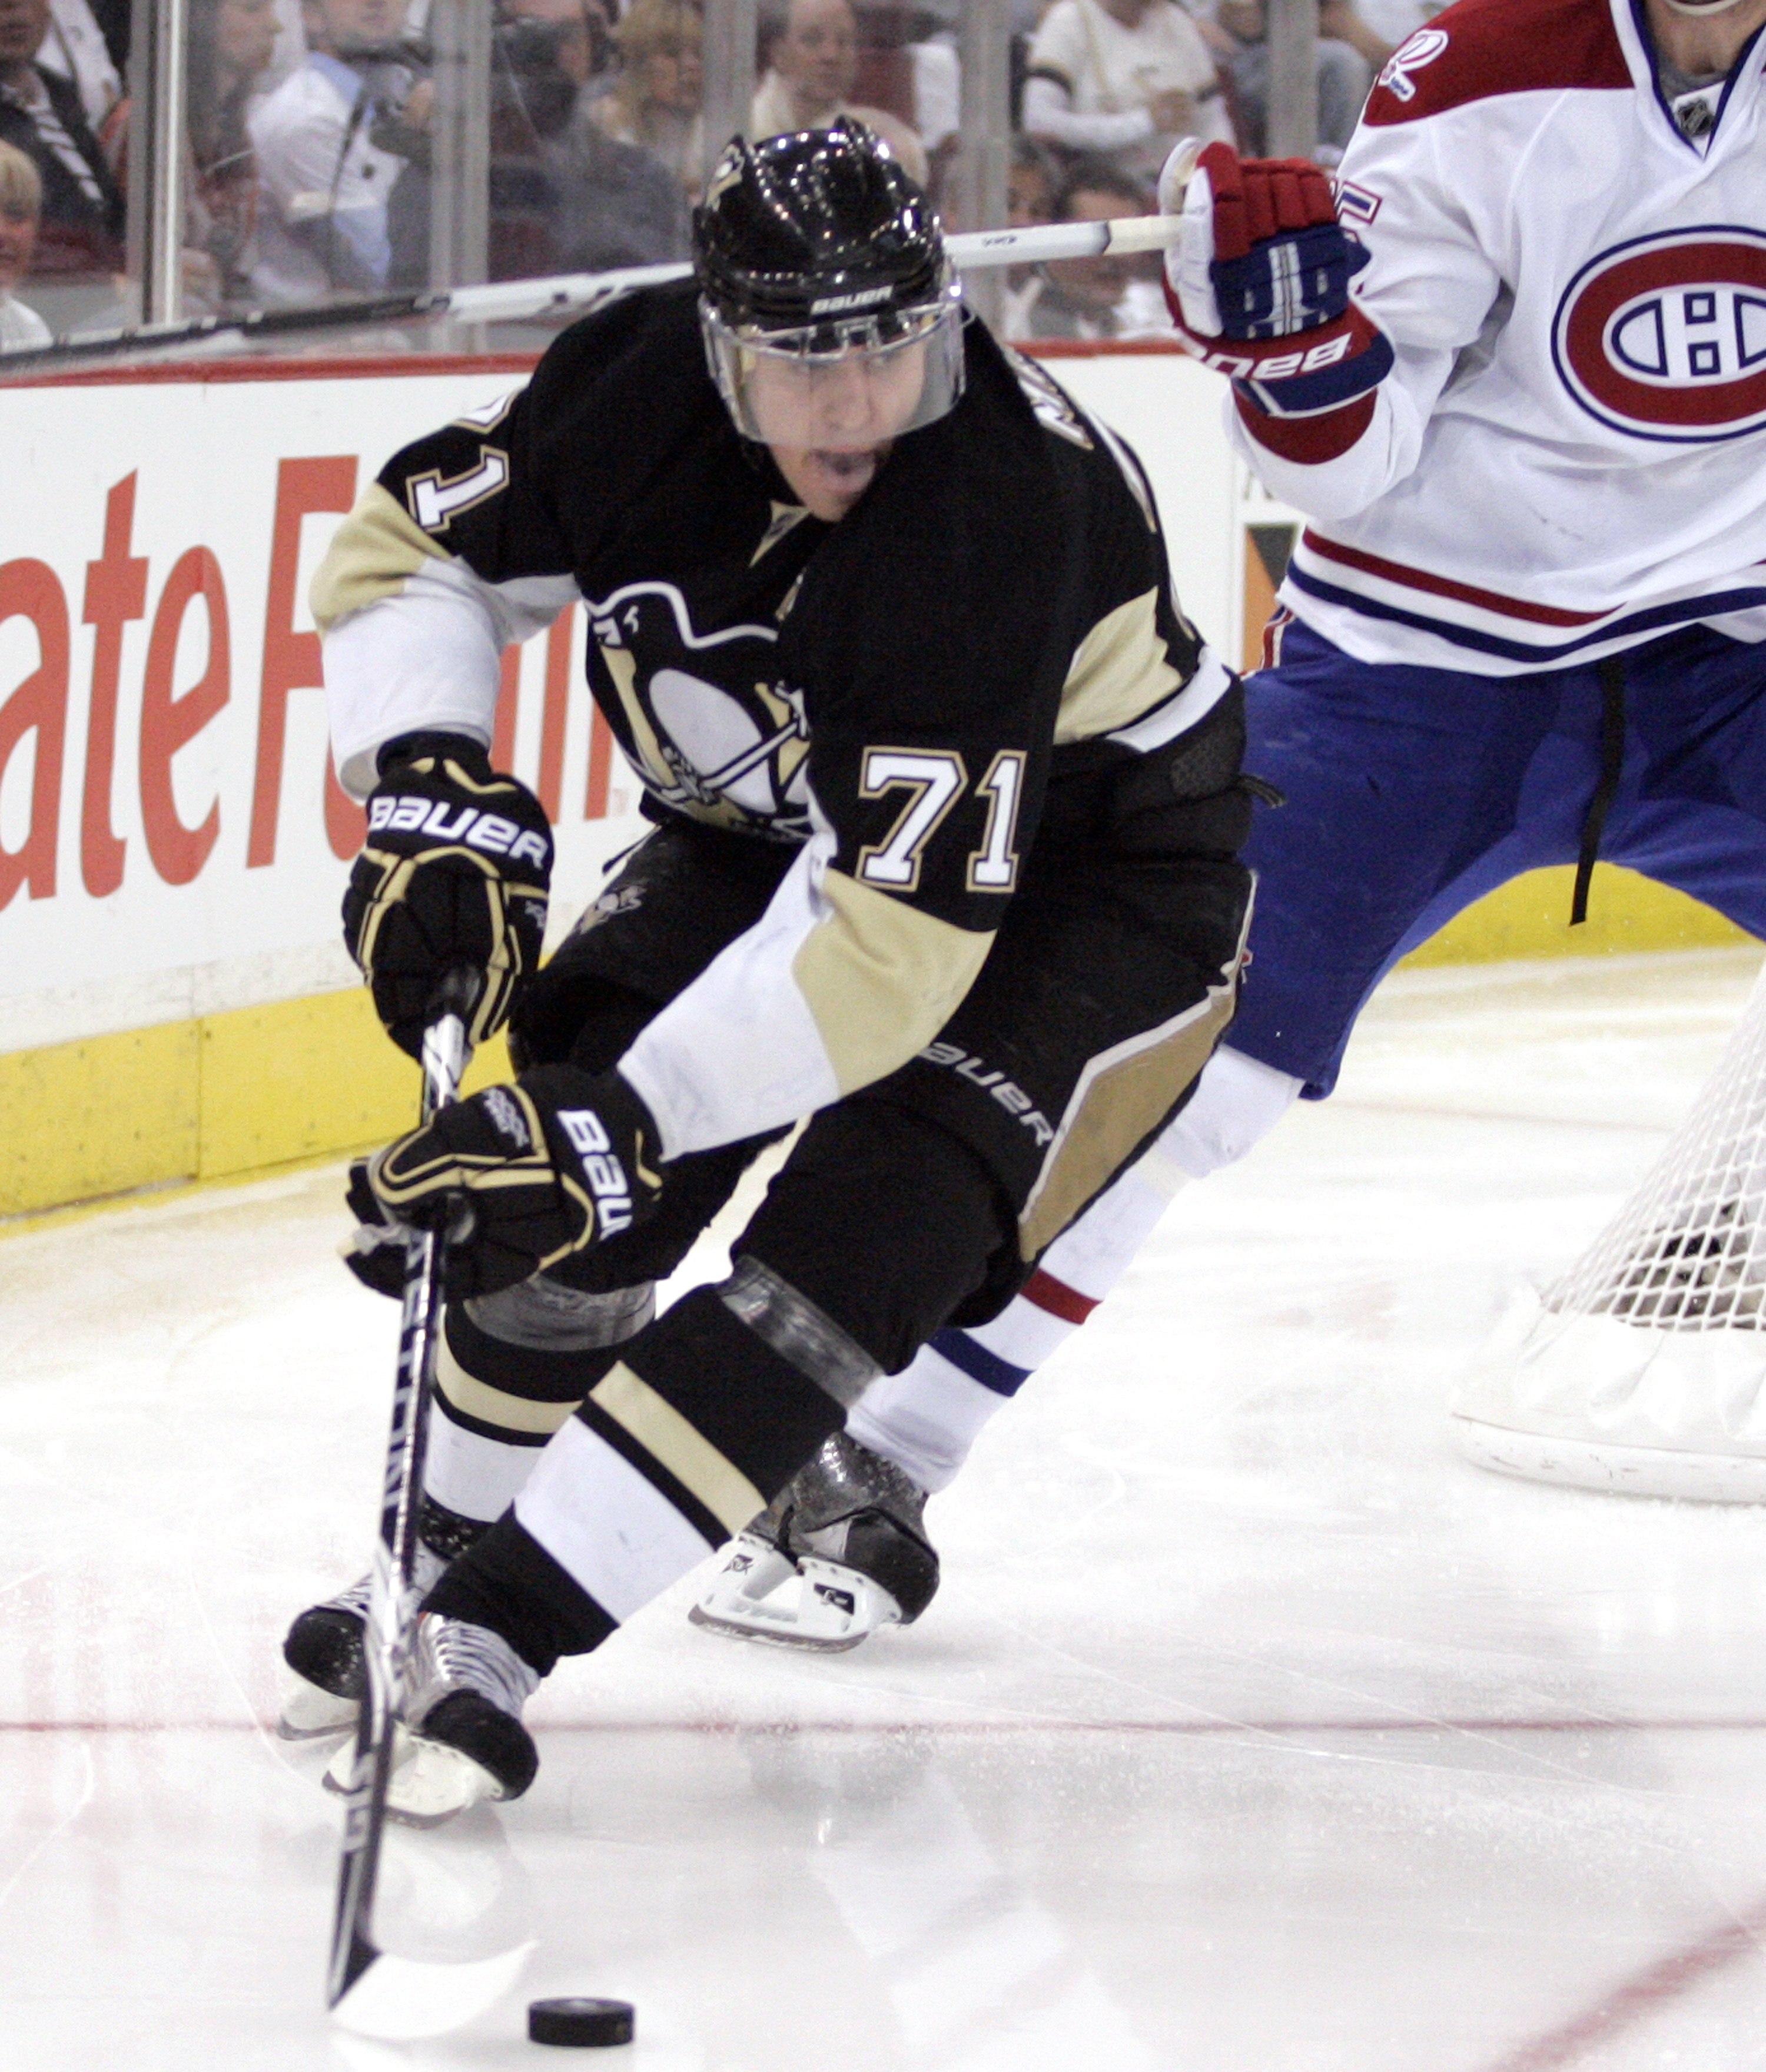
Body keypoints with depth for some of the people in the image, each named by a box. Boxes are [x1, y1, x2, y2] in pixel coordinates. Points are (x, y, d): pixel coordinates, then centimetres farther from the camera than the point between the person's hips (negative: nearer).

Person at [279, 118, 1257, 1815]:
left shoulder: (997, 516, -39)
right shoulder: (639, 387, -22)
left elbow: (893, 939, -41)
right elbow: (409, 549, -5)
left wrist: (620, 1126, -44)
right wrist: (432, 792, -22)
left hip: (1084, 867, -6)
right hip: (777, 825, 6)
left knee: (856, 1247, -23)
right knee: (563, 1168, -6)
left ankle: (498, 1630, -23)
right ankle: (441, 1555, 16)